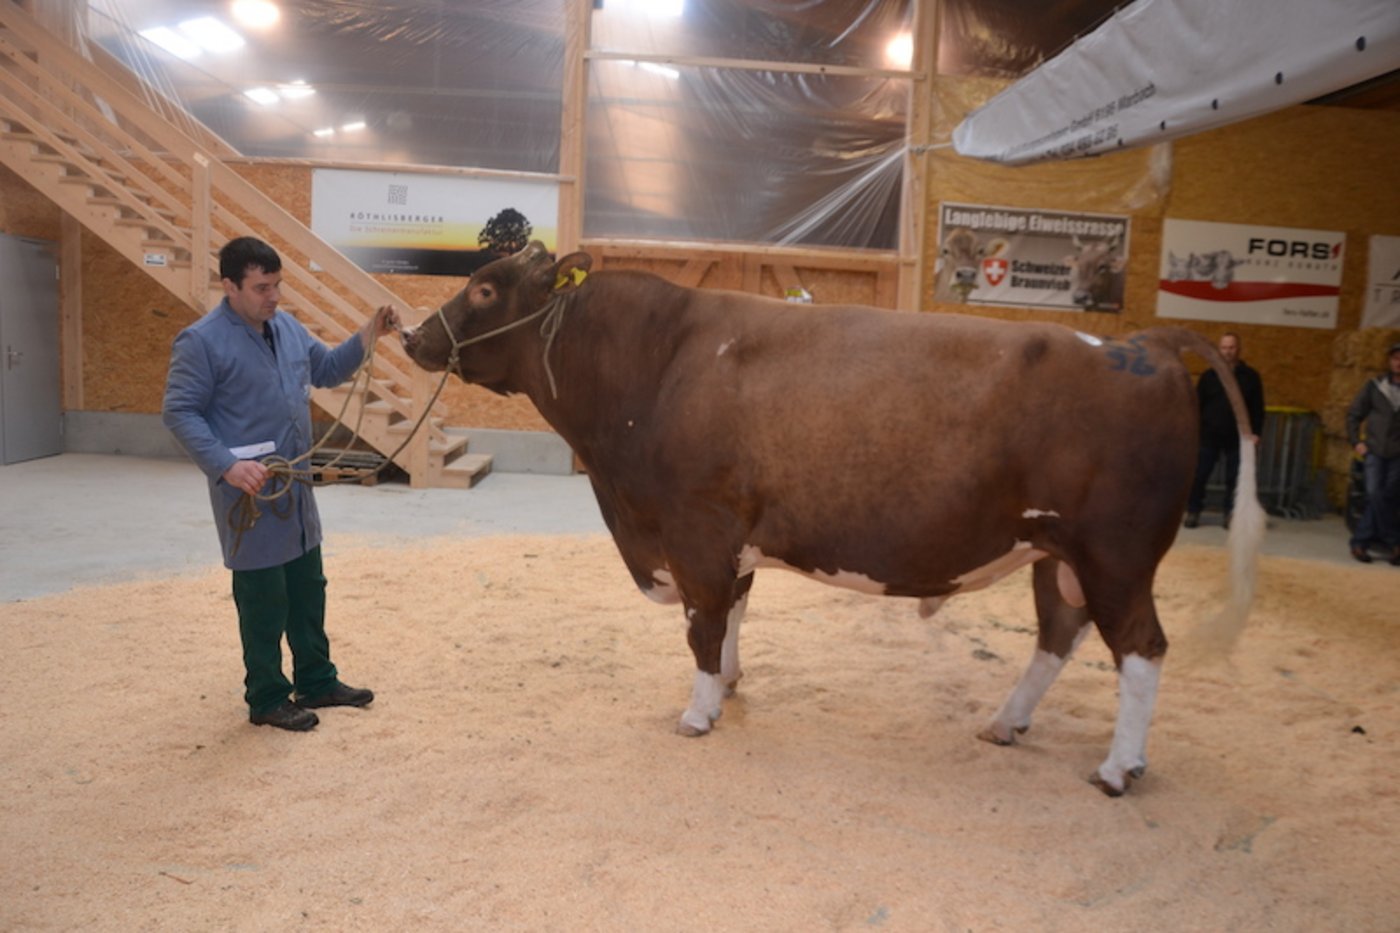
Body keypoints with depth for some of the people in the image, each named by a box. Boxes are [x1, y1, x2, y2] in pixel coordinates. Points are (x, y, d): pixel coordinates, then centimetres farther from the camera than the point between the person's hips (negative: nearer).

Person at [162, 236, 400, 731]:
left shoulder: (287, 327, 7)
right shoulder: (201, 341, -14)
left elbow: (328, 369, 19)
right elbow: (179, 412, -14)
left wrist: (370, 332, 5)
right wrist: (227, 464, -26)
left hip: (296, 486, 8)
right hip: (249, 491, -8)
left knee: (308, 588, 17)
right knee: (263, 600, 3)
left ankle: (317, 681, 31)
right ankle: (267, 698, 19)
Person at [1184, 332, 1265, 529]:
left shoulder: (1250, 376, 2)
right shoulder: (1209, 375, 3)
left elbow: (1257, 408, 3)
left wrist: (1255, 432, -5)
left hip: (1237, 438, 0)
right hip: (1209, 436, 0)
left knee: (1234, 478, 6)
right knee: (1199, 476, 0)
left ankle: (1231, 514, 16)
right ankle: (1193, 511, 12)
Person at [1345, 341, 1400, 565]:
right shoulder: (1374, 386, 5)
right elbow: (1354, 414, 11)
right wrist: (1355, 441, 2)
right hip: (1375, 450, 0)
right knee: (1375, 495, -10)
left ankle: (1360, 542, 6)